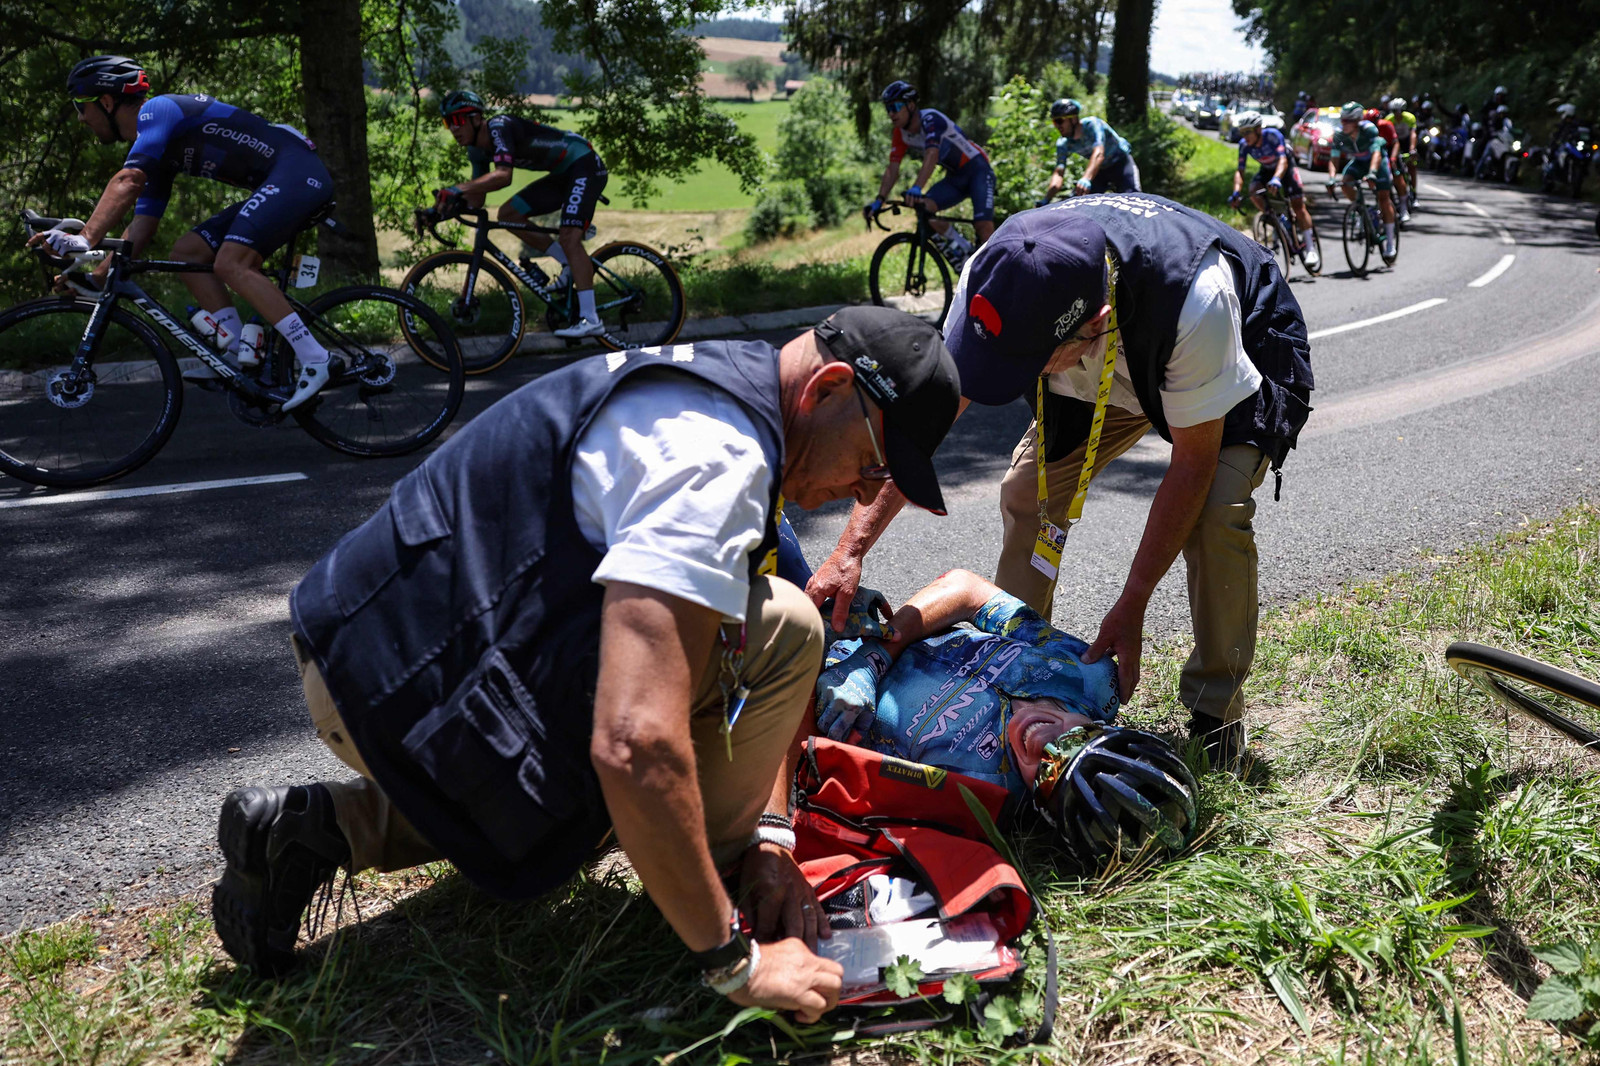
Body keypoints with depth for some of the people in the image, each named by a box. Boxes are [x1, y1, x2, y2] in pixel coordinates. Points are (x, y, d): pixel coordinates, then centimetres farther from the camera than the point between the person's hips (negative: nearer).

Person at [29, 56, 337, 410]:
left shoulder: (157, 110, -9)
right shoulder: (156, 149, 19)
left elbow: (127, 182, -26)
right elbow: (141, 229, 18)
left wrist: (85, 239, -33)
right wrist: (94, 278, 9)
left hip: (299, 171, -10)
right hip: (274, 186, 10)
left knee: (231, 264, -24)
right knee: (187, 252, 4)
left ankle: (314, 359, -24)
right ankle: (239, 351, -2)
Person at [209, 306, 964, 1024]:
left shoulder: (714, 385, 10)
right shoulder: (717, 456, -22)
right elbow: (635, 745, -32)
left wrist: (766, 839, 6)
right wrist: (734, 964, -20)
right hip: (414, 691, -10)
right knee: (780, 632, -14)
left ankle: (331, 826, 18)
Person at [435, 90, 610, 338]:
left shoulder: (499, 127, -23)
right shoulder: (477, 150, 4)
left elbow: (503, 176, -38)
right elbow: (477, 200, 6)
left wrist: (459, 188, -44)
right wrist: (449, 205, -13)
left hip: (585, 165, -9)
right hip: (562, 175, 9)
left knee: (568, 236, -23)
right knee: (507, 214, 2)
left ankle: (590, 319, -25)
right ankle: (572, 265, 8)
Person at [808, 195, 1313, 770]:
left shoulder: (1196, 301, -45)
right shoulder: (994, 277, -33)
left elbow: (1194, 461, -32)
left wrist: (1131, 608, -30)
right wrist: (849, 550, -33)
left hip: (1246, 356, -4)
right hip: (1117, 366, 4)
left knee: (1215, 512, -27)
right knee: (1027, 489, -11)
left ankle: (1216, 710, -5)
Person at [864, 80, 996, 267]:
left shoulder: (931, 119, -25)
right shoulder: (901, 133, -4)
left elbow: (931, 155, -42)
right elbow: (892, 169, -6)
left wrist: (916, 189, -56)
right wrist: (878, 201, -21)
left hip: (977, 169, -7)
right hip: (954, 178, 7)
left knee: (983, 225, -24)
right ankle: (963, 250, -3)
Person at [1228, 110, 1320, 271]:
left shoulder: (1273, 135, -33)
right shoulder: (1244, 144, -20)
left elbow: (1283, 160, -42)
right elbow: (1240, 170, -22)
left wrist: (1276, 179, -61)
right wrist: (1236, 192, -39)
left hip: (1286, 167, -4)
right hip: (1266, 170, 4)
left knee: (1298, 206, -13)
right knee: (1254, 193, -26)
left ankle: (1311, 249, -8)